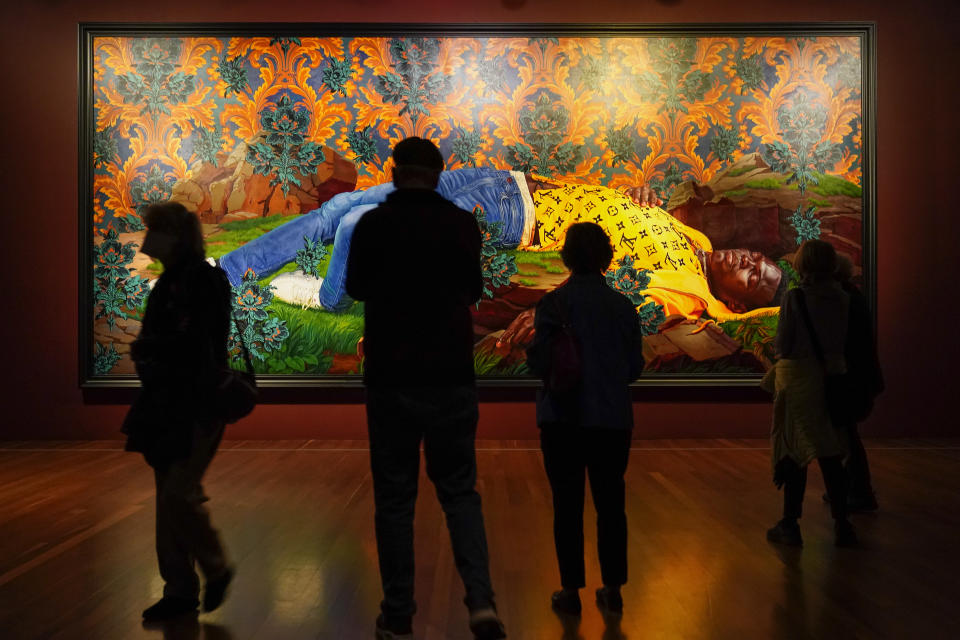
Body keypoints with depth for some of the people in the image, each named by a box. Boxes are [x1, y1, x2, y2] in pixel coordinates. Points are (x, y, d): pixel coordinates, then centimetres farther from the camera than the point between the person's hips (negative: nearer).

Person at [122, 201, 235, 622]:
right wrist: (146, 350, 0)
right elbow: (157, 338, 15)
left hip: (196, 406, -9)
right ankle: (180, 589, 21)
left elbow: (195, 344, -20)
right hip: (167, 405, 9)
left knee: (178, 494, -9)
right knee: (168, 497, 11)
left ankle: (217, 569, 15)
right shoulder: (170, 280, 12)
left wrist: (147, 348, -11)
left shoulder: (205, 280, -14)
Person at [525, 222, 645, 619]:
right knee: (610, 504, 12)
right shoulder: (623, 306, -1)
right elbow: (635, 367, 3)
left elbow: (539, 362, -14)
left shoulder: (554, 303, -11)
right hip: (613, 419, 2)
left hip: (564, 419, -2)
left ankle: (571, 591, 13)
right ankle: (612, 590, 18)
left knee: (568, 505, 8)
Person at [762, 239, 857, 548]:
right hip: (833, 380, 4)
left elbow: (782, 345, -11)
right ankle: (842, 525, 13)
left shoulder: (795, 297, -13)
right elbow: (846, 341, 7)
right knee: (830, 454, 11)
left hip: (799, 380, -4)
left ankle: (790, 524, 10)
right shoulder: (842, 299, 0)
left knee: (795, 451, 4)